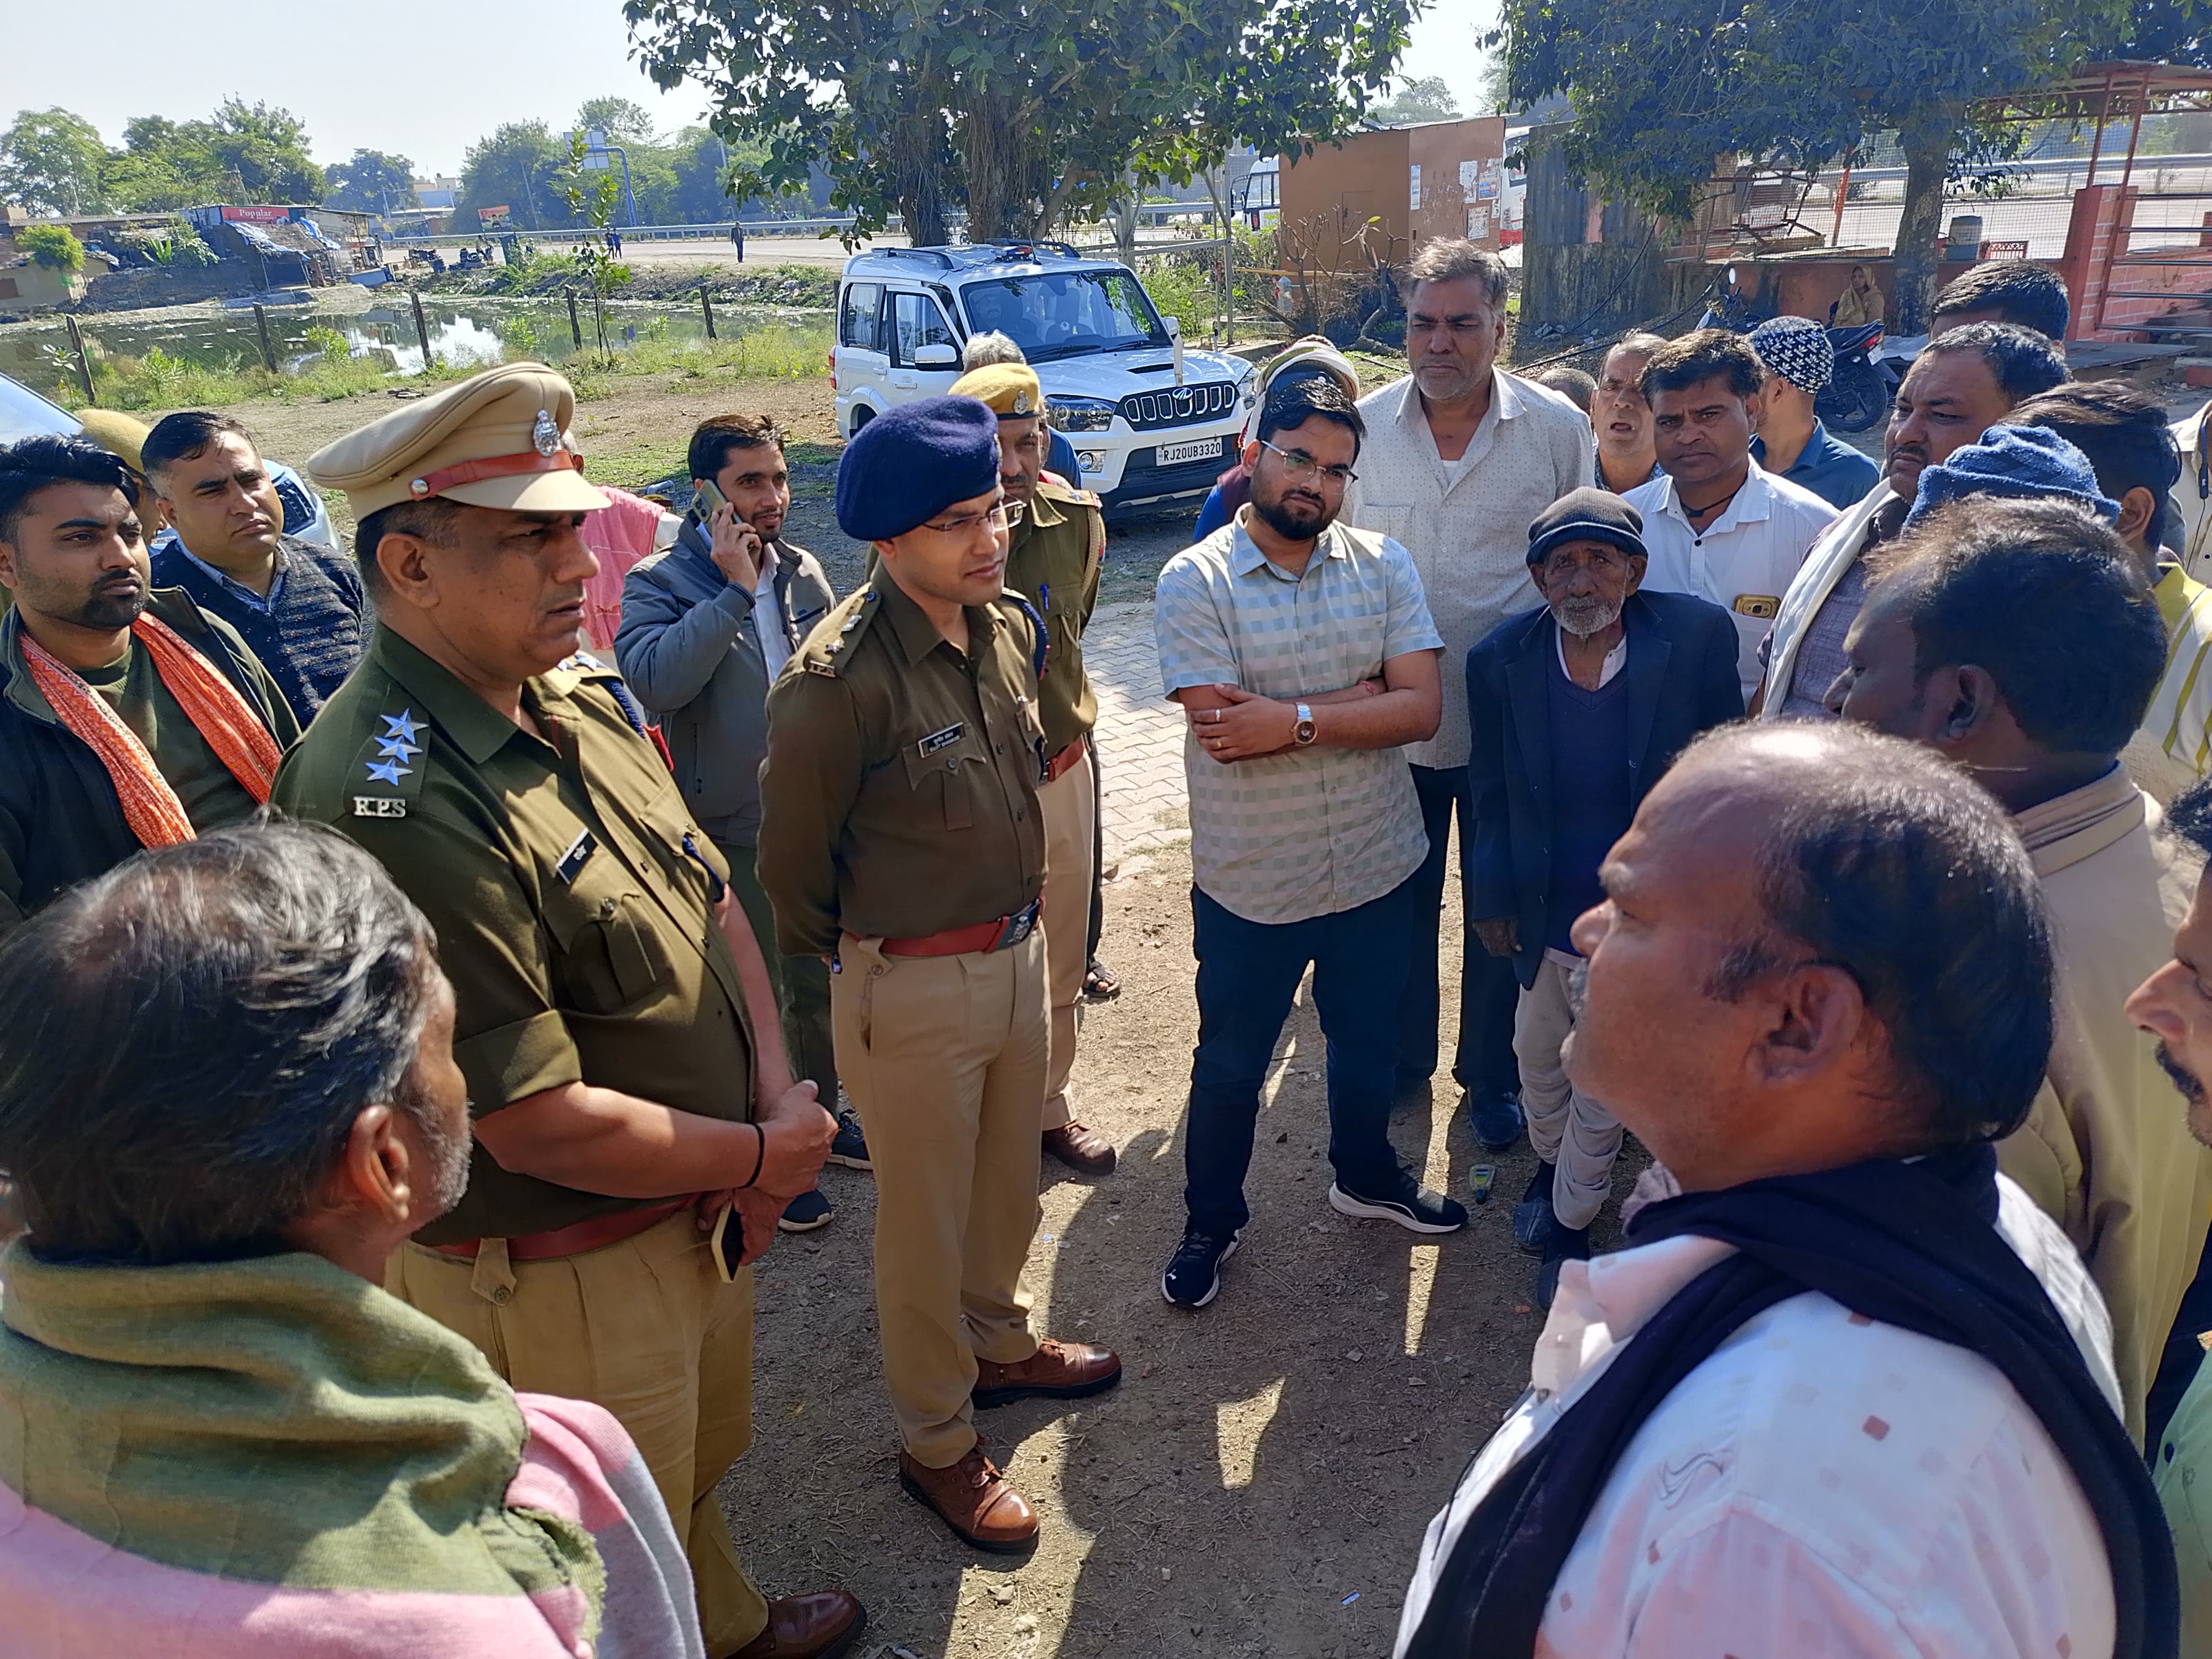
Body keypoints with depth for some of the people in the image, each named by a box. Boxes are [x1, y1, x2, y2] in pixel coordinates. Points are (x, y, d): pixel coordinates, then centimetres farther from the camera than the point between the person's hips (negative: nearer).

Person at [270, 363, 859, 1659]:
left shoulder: (584, 698, -1)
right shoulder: (395, 803, -31)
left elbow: (714, 904, 6)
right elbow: (537, 1122, -29)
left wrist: (777, 1094, -7)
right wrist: (762, 1156, -14)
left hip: (702, 1216, 8)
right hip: (557, 1279, -8)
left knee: (702, 1466, 33)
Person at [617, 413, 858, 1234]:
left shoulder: (804, 572, 3)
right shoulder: (660, 583, -12)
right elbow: (655, 682, -32)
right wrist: (734, 591, -28)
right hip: (733, 835, -5)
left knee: (818, 982, 20)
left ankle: (821, 1114, 40)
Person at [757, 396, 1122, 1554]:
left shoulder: (1009, 626, -1)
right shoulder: (838, 681, -25)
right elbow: (790, 860, -12)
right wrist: (863, 955, 3)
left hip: (1018, 949, 7)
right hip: (913, 984, -7)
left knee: (1008, 1183, 25)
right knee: (926, 1219, 11)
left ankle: (997, 1345, 51)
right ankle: (935, 1443, 33)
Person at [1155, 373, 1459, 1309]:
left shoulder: (1383, 565, -2)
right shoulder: (1195, 581, -13)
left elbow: (1423, 708, -12)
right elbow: (1222, 733, -24)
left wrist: (1295, 718, -24)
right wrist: (1363, 694, -17)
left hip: (1377, 870, 4)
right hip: (1250, 883, -3)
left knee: (1367, 1041, 24)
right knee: (1230, 1065, 14)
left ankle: (1366, 1176, 51)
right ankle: (1212, 1221, 38)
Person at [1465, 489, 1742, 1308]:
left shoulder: (1697, 638, -18)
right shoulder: (1502, 659, -12)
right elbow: (1491, 794, -1)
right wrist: (1491, 899, 3)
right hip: (1545, 916, 3)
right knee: (1538, 1056, 26)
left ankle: (1571, 1221, 40)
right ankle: (1550, 1164, 57)